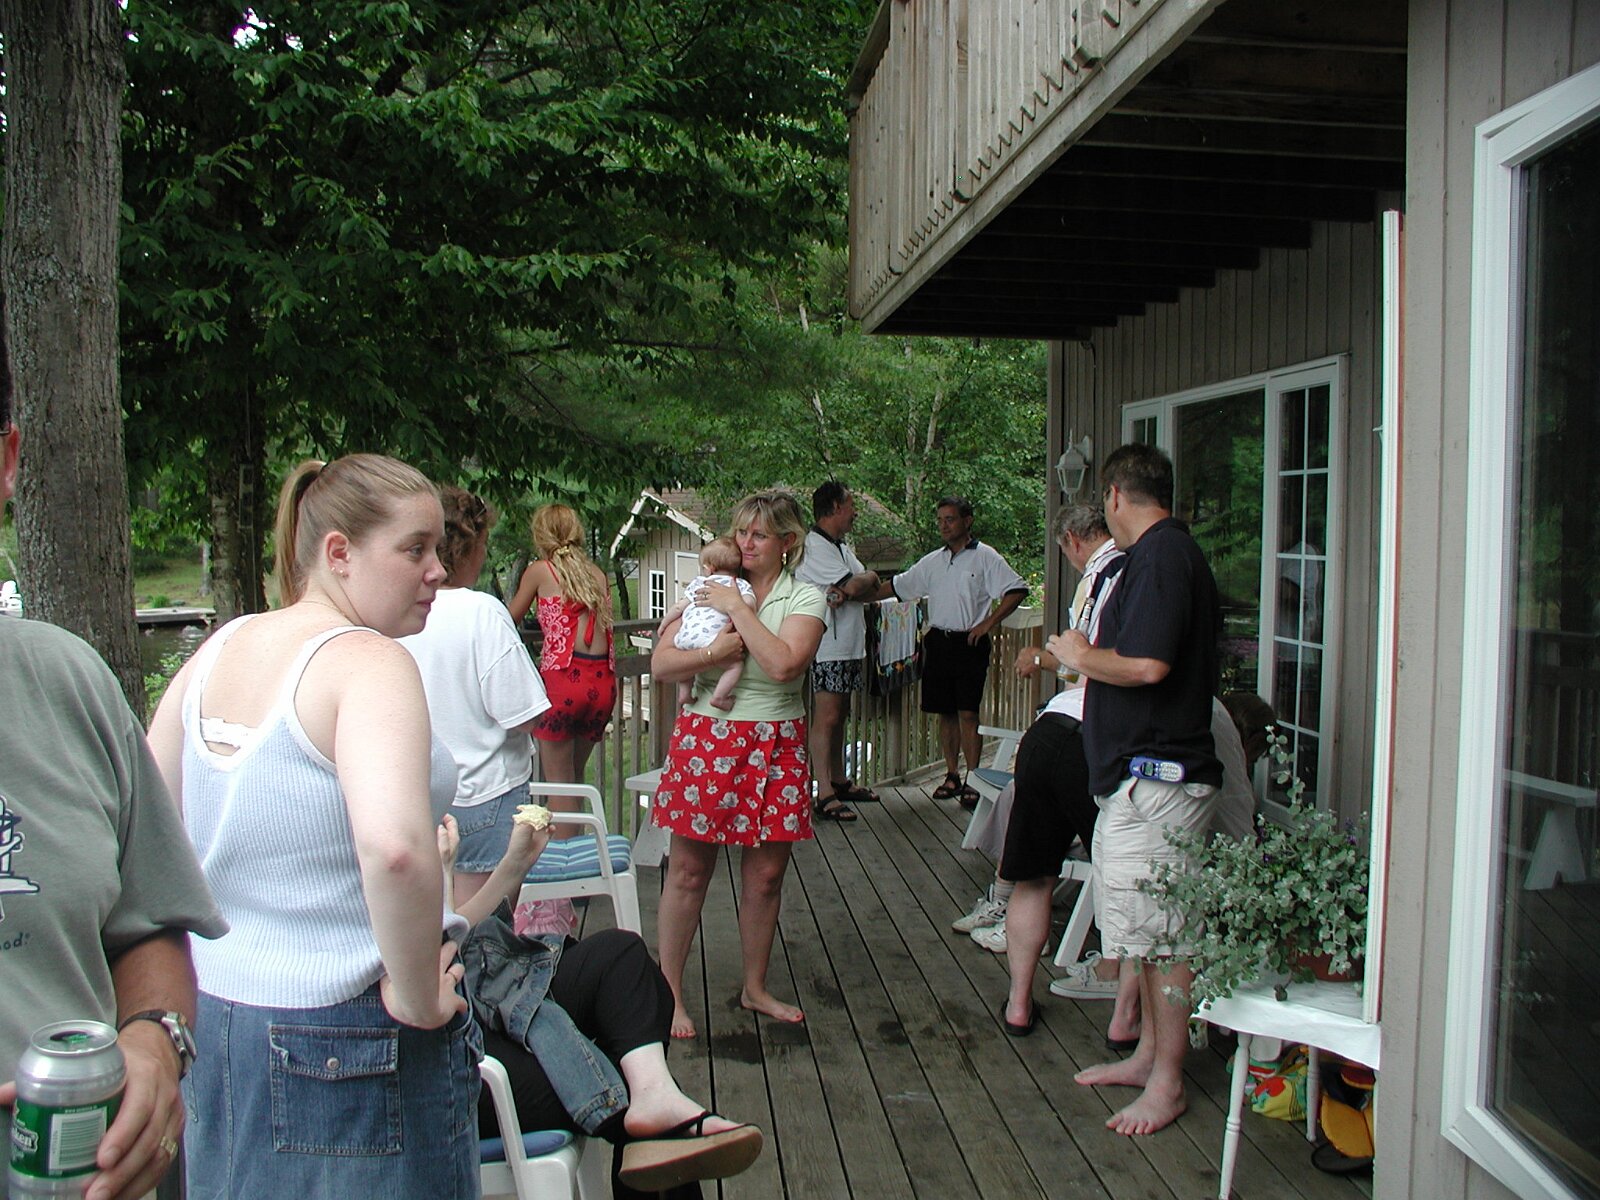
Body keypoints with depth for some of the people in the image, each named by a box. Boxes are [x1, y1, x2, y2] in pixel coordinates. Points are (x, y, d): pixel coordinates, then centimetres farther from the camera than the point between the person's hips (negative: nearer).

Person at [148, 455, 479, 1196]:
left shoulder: (219, 650, 5)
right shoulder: (367, 662, -19)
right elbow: (394, 847, -35)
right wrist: (418, 997, -21)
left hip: (214, 1017, 8)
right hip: (350, 1045, -8)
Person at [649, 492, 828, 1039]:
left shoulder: (804, 598, 1)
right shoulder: (707, 592, 5)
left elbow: (783, 664, -17)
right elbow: (660, 665, -1)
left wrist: (738, 608, -13)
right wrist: (714, 654, -17)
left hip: (775, 744, 0)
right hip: (705, 737, 0)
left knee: (766, 874, 9)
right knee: (689, 870, 3)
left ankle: (755, 989, 27)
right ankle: (669, 993, 17)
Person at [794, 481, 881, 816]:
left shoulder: (841, 547, 19)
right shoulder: (813, 546, -13)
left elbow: (872, 587, 5)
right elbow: (855, 586, -21)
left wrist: (846, 590, -15)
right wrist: (868, 577, 2)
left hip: (849, 645, 10)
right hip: (826, 647, -10)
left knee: (839, 716, 16)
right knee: (826, 718, -8)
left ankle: (839, 781, 25)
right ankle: (824, 794, -6)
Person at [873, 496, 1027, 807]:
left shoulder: (985, 557, -2)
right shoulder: (932, 561, 14)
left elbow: (1016, 590, -7)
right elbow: (897, 586, 19)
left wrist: (987, 623, -12)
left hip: (969, 643, -5)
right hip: (938, 641, 5)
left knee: (968, 713, -8)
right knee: (946, 712, 9)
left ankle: (973, 780, -2)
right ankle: (952, 775, 18)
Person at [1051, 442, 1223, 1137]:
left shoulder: (1160, 556, -16)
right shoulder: (1172, 552, 16)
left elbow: (1148, 665, -26)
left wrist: (1081, 657, -10)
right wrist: (1088, 656, 20)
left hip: (1155, 775, -11)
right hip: (1139, 773, 11)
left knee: (1160, 929, -2)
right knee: (1142, 925, 17)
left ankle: (1166, 1082, 9)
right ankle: (1148, 1054, 29)